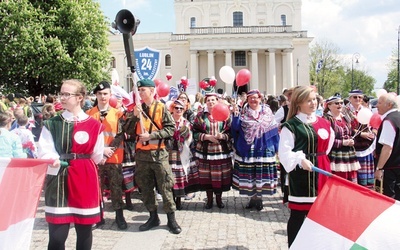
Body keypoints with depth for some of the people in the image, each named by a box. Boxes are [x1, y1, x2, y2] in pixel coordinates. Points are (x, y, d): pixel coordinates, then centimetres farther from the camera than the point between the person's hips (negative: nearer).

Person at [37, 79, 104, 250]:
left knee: (84, 231, 11)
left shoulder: (94, 125, 1)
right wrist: (54, 161, -25)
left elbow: (97, 157, 7)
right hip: (58, 180, 0)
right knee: (57, 234, -1)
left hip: (85, 180, 0)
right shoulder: (51, 124, 5)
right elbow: (45, 152, -7)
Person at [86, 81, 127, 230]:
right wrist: (101, 150, -12)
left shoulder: (118, 114, 5)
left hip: (114, 158, 0)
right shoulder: (89, 114, 5)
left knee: (116, 188, 4)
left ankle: (119, 216, 16)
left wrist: (109, 152, -11)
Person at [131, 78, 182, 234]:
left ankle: (171, 218, 12)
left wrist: (151, 135, -16)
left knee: (165, 187, 0)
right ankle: (153, 217, 25)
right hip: (141, 153, 5)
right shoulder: (137, 108, 8)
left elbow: (170, 129, -10)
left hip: (158, 153, -4)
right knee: (145, 187, 11)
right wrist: (135, 116, -11)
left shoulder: (161, 108, -4)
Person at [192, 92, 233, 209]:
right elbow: (195, 133, 0)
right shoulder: (200, 116, 4)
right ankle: (209, 199, 20)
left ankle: (219, 198, 23)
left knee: (221, 176, 3)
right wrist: (207, 136, -13)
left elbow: (231, 132, 3)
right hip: (205, 151, 0)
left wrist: (222, 136, -16)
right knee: (207, 176, 3)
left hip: (222, 151, 0)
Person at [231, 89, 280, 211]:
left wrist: (275, 148, 1)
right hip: (247, 149, 1)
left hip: (263, 149, 0)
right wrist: (235, 114, -17)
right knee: (248, 174, 3)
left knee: (261, 174, 1)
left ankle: (258, 197, 16)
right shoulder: (243, 113, 6)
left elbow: (274, 131, 5)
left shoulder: (267, 112, 5)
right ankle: (253, 196, 18)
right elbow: (236, 127, -5)